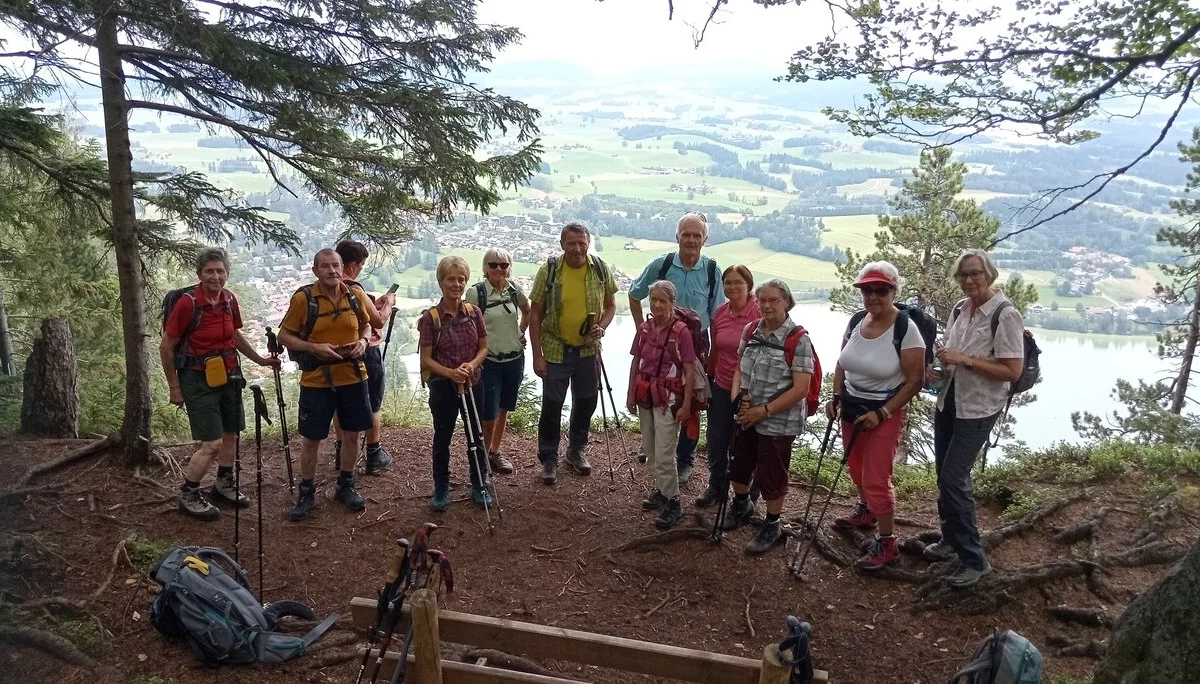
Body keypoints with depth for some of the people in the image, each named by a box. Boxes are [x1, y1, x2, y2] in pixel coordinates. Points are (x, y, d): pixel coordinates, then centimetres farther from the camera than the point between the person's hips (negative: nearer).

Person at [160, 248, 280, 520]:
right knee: (212, 444, -9)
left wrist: (260, 359, 15)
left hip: (229, 375, 7)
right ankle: (188, 496, 11)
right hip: (199, 380, -7)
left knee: (232, 433, 16)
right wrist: (175, 388, -7)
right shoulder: (187, 303, -18)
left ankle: (223, 485, 36)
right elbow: (166, 347, -11)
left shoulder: (229, 300, 0)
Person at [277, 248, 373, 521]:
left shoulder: (356, 294, 0)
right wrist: (314, 348, -19)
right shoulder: (303, 298, -10)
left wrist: (363, 341, -6)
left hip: (353, 376, 3)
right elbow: (284, 336, -4)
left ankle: (346, 487, 30)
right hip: (316, 380, -3)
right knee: (311, 438, 6)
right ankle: (307, 493, 23)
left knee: (352, 434, 12)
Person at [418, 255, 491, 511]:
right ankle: (441, 490, 26)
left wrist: (472, 364, -15)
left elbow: (484, 348, 5)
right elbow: (426, 359, -10)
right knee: (442, 438, 11)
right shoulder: (431, 317, -11)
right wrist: (450, 372, -25)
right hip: (443, 386, -2)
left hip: (473, 384, 3)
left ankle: (479, 486, 28)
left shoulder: (474, 312, -2)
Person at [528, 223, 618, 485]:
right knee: (552, 407, 4)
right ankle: (548, 459, 20)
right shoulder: (548, 270, -10)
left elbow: (610, 305, 9)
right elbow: (535, 314, -6)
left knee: (586, 403, 14)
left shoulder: (601, 269, -3)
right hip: (556, 351, -2)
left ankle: (577, 451, 35)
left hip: (588, 350, 3)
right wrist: (537, 355, -9)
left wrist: (602, 326, -13)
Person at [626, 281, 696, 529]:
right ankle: (661, 490, 33)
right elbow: (635, 362, 10)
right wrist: (631, 394, 10)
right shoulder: (644, 329, 2)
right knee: (650, 450, 16)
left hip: (669, 398, -6)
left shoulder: (681, 332, -14)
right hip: (645, 396, 6)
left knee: (664, 455, -5)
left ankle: (672, 503, 8)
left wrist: (686, 404, -13)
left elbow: (688, 371, -12)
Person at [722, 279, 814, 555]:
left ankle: (772, 526, 28)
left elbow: (800, 389, -19)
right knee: (739, 464, 21)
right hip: (746, 417, 6)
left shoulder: (798, 340, -17)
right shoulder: (751, 331, 1)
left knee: (771, 475, 7)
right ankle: (741, 504, 50)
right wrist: (736, 396, -9)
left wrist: (764, 411, -20)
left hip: (778, 422, -6)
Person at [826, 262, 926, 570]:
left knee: (876, 479, -2)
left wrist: (882, 413, -20)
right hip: (851, 409, 6)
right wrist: (836, 397, 0)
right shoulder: (856, 322, -1)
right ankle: (865, 511, 48)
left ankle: (887, 543, 15)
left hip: (884, 415, -6)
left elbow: (915, 381, -16)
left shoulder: (905, 329, -19)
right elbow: (842, 364, 12)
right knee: (857, 468, 22)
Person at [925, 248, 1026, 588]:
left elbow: (1013, 371, -20)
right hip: (948, 402, 7)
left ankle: (974, 560, 3)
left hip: (978, 410, -7)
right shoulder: (959, 309, 6)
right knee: (944, 475, 13)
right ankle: (951, 540, 31)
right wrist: (940, 365, -2)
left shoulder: (1005, 315, -16)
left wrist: (964, 360, -24)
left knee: (954, 478, -9)